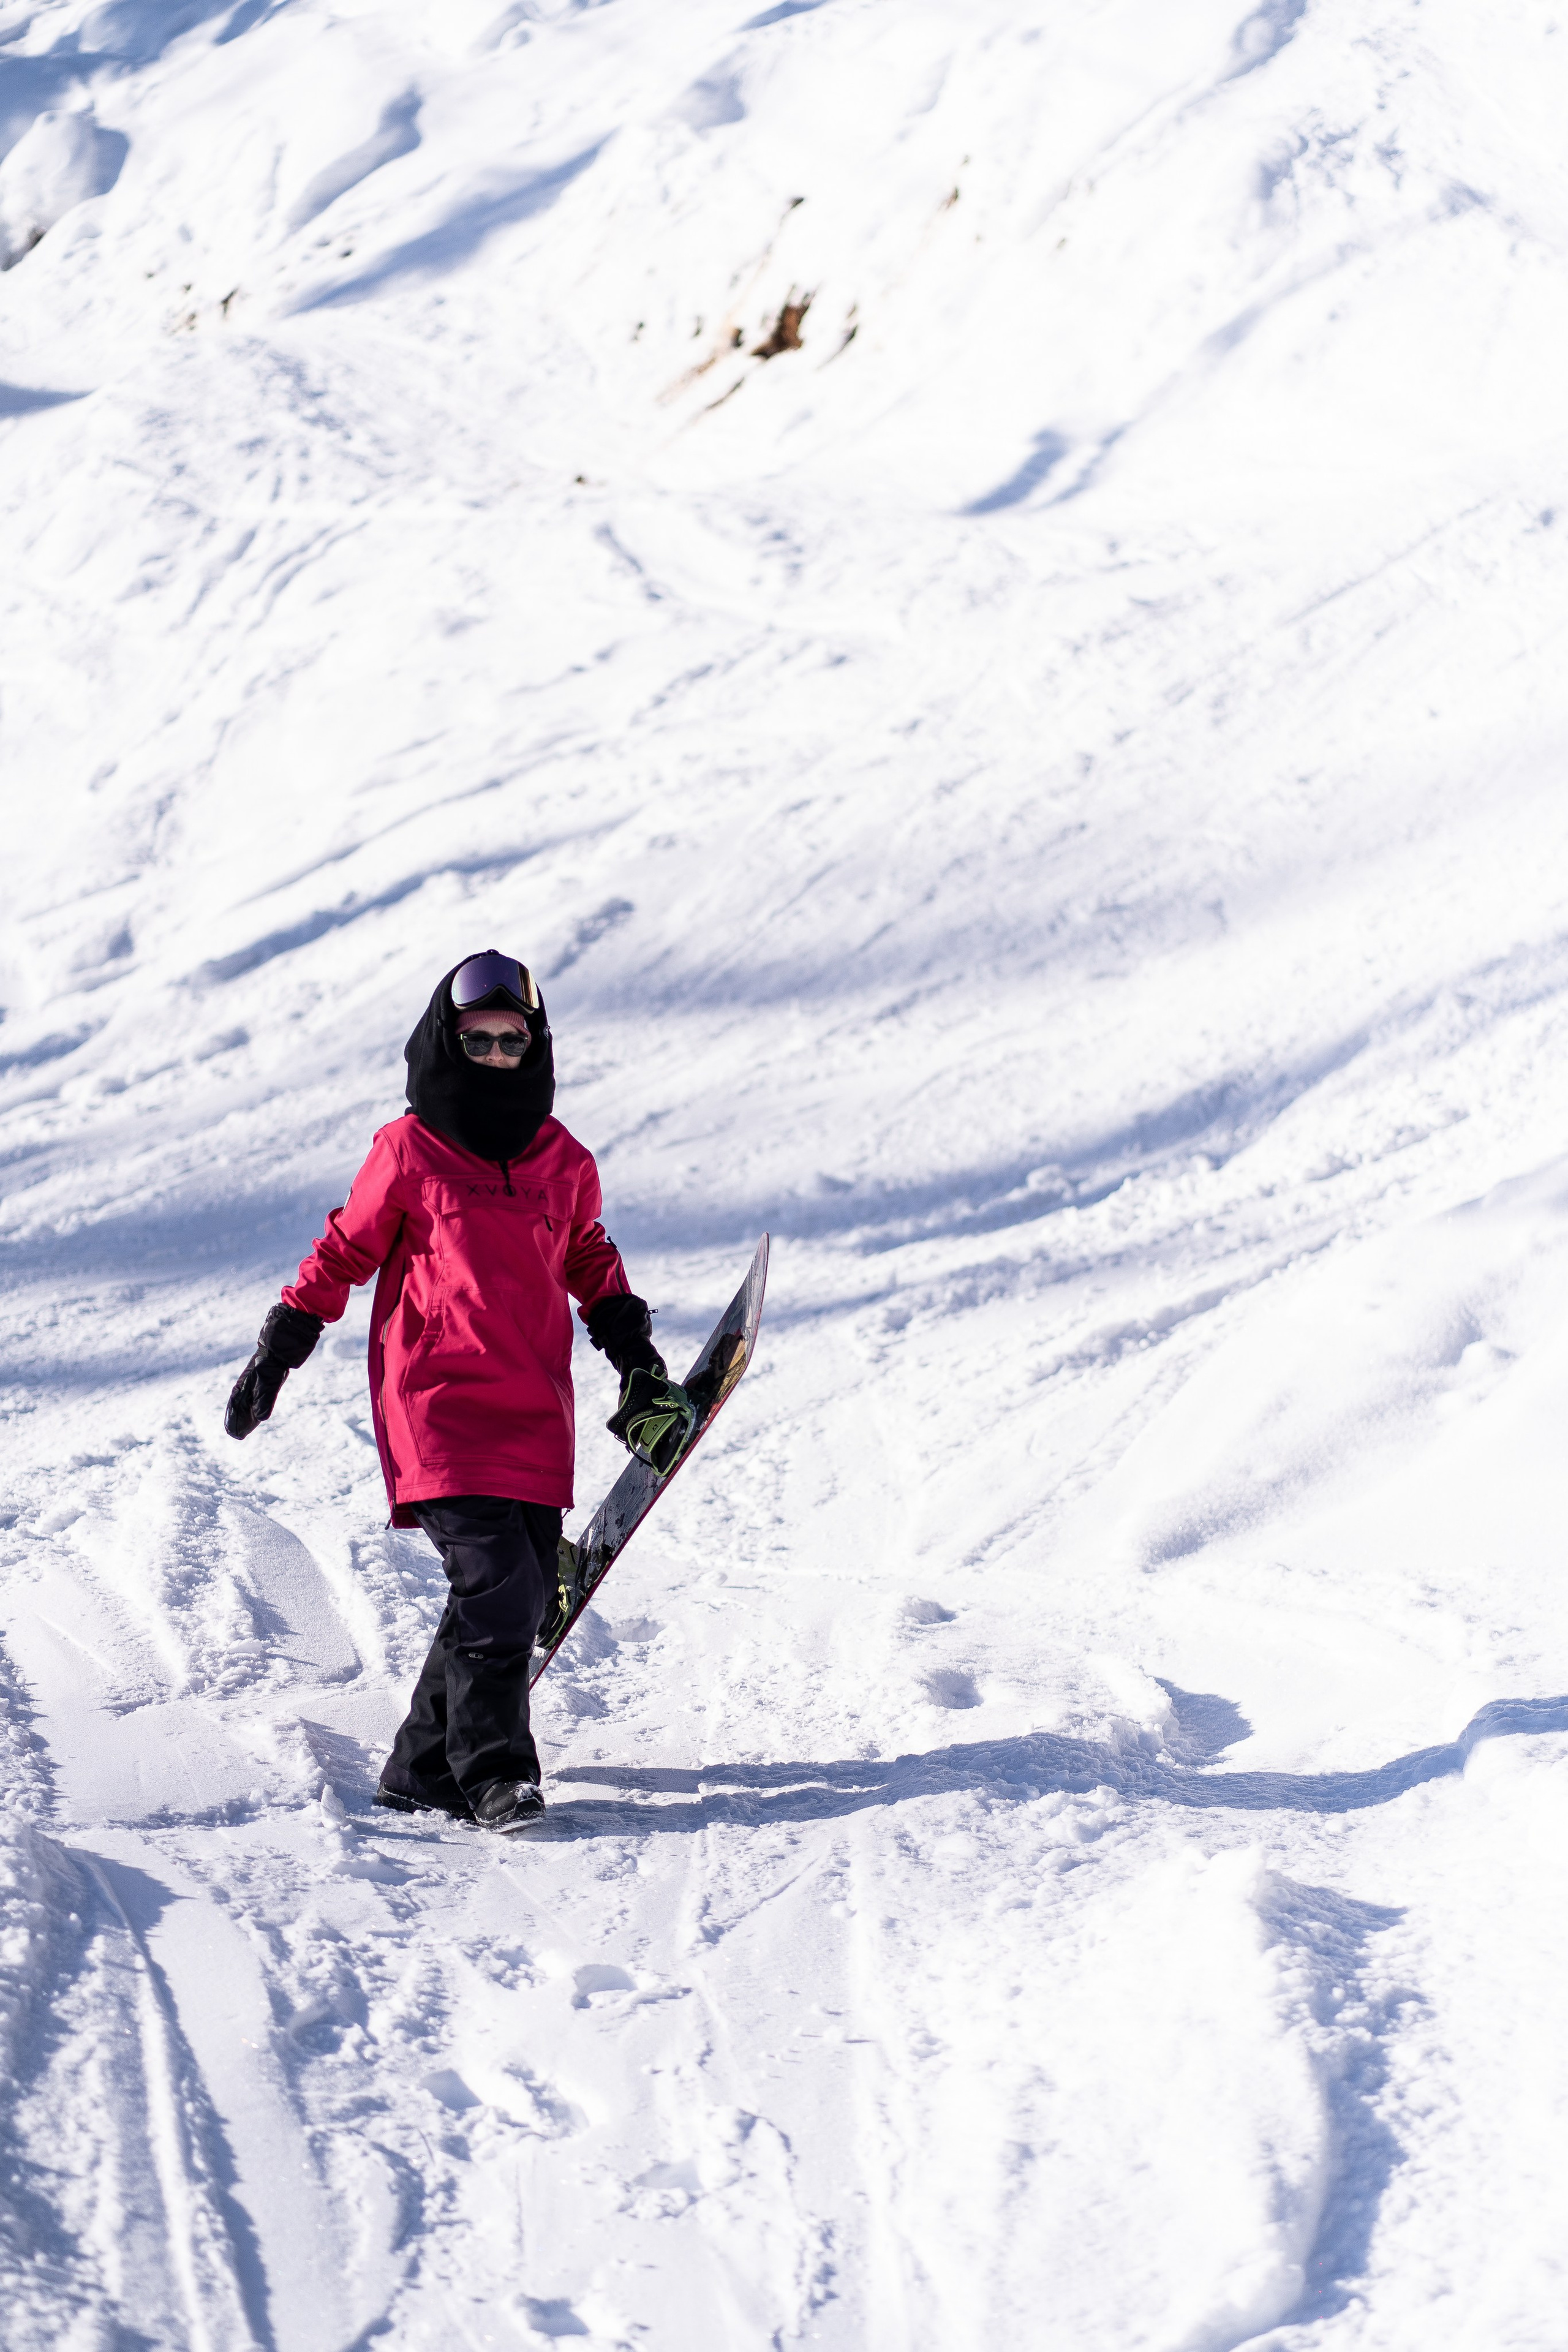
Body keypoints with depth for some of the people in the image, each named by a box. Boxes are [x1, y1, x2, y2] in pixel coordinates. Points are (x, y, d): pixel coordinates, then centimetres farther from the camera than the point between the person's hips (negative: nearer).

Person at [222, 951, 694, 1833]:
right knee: (496, 1582, -18)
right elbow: (343, 1255, 9)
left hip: (536, 1413, 5)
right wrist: (275, 1357, 11)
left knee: (528, 1592, 0)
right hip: (437, 1406, -5)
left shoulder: (564, 1163, 12)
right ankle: (493, 1774, -9)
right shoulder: (409, 1154, 0)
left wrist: (640, 1365, 20)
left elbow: (590, 1262, 26)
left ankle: (426, 1768, 10)